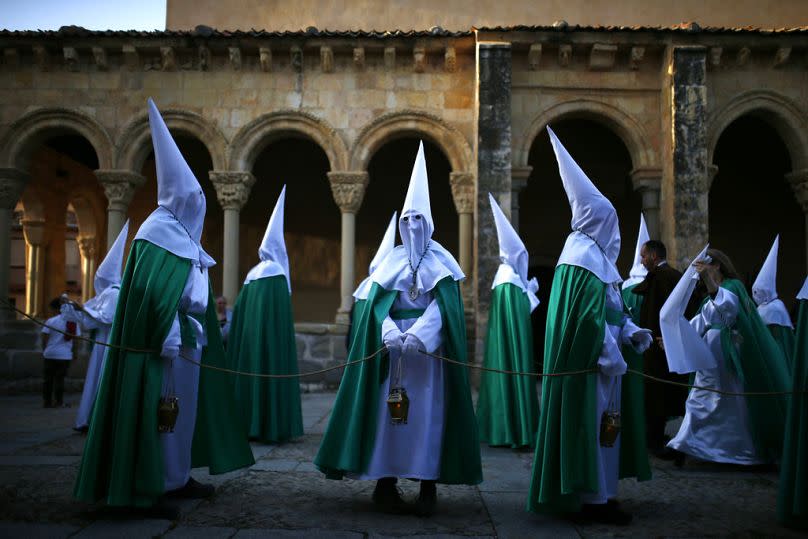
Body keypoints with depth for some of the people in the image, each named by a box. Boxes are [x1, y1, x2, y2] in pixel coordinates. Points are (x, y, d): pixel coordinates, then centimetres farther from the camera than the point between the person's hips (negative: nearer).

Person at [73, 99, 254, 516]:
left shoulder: (181, 236, 15)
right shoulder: (159, 232, -13)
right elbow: (153, 295, -21)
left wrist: (204, 328, 21)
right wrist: (167, 343, -24)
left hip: (186, 341, 10)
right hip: (165, 345, -10)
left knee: (181, 409, 14)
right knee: (158, 412, -5)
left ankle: (176, 478, 25)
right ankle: (147, 490, 3)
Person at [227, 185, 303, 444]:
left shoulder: (252, 274, 13)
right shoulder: (276, 274, -9)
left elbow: (240, 313, 14)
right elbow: (281, 317, -14)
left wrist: (247, 339, 19)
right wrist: (282, 342, -6)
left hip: (248, 337, 8)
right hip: (271, 340, -8)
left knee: (249, 372, 11)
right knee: (271, 372, -3)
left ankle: (246, 425, 15)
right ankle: (271, 427, -1)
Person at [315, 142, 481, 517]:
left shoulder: (441, 262, 6)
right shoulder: (392, 260, 11)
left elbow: (442, 304, -8)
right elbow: (377, 303, -1)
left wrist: (419, 334, -25)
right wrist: (390, 332, -21)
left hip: (431, 350, -1)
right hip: (392, 346, 1)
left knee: (428, 412, -2)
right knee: (389, 410, -1)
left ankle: (428, 485, 3)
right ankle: (385, 483, 6)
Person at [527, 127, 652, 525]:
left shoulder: (591, 252, 15)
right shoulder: (585, 255, -16)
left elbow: (608, 308, 17)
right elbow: (592, 317, -21)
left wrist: (631, 331, 2)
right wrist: (613, 358, -18)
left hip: (587, 362, 10)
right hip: (590, 363, -10)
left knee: (593, 425, 14)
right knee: (591, 424, -3)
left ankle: (594, 492, 23)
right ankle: (592, 498, 5)